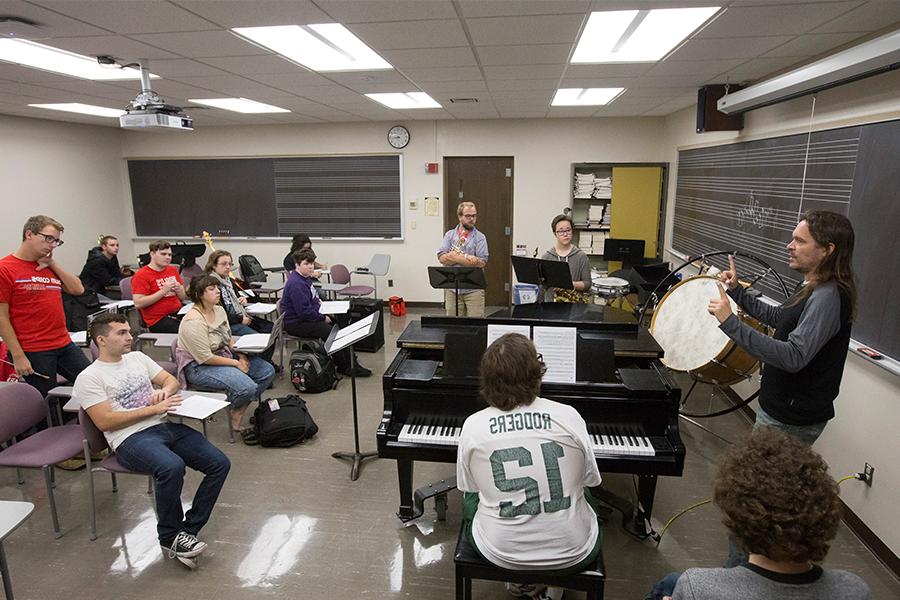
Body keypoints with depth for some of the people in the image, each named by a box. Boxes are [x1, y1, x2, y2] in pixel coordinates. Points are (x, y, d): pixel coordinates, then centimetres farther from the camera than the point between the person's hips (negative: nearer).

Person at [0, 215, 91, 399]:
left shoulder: (49, 266, 12)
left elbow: (78, 289, 7)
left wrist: (53, 263, 0)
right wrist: (18, 356, -13)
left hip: (65, 345, 6)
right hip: (32, 353, -6)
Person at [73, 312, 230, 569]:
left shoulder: (137, 357, 19)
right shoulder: (88, 378, 0)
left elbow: (172, 380, 23)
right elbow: (104, 421, -9)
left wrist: (164, 391, -2)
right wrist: (153, 409, -12)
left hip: (166, 426, 7)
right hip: (131, 438, -6)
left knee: (220, 463, -12)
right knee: (172, 467, -36)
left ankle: (188, 530, -2)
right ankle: (170, 536, -10)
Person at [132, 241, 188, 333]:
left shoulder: (173, 270, 15)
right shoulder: (141, 275, -3)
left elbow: (183, 297, 18)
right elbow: (138, 303, -13)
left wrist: (178, 289, -5)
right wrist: (163, 291, -16)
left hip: (178, 313, 6)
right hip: (158, 319, -6)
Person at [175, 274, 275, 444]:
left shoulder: (219, 310, 5)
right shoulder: (193, 321, -23)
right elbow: (205, 358, -24)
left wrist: (241, 355, -4)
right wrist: (236, 363, -18)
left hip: (224, 355, 10)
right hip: (198, 367, -9)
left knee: (267, 371, -3)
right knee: (246, 387, -29)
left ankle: (242, 410, 5)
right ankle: (236, 423, 3)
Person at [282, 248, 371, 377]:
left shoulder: (306, 278, 10)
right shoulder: (296, 284, -24)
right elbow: (304, 311, -27)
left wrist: (317, 300, 13)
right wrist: (323, 318, -15)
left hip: (310, 317, 11)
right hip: (295, 324, -11)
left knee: (340, 325, 4)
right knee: (329, 331, -25)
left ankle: (351, 362, 6)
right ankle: (344, 367, -10)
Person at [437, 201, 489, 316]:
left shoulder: (480, 237, 1)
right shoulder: (449, 235, 8)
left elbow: (481, 262, -11)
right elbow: (442, 258, -5)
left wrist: (455, 257, -13)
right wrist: (466, 257, -14)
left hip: (474, 289, -2)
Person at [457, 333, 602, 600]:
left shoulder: (472, 425, -13)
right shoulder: (569, 416, -14)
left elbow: (470, 487, 1)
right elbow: (589, 479, 1)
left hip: (499, 552, 0)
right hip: (573, 555, 0)